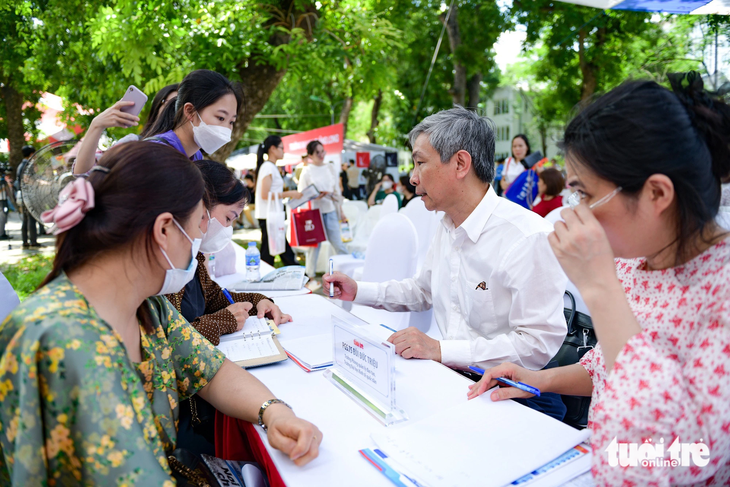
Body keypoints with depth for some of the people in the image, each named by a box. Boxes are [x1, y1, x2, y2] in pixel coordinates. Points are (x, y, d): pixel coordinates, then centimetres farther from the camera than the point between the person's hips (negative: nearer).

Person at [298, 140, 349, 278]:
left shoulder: (331, 168, 9)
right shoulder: (307, 171, -3)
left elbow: (337, 191, 15)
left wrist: (340, 210, 16)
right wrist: (315, 196, -20)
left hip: (330, 211, 3)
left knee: (338, 243, 4)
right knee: (314, 244, 4)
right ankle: (311, 276, 16)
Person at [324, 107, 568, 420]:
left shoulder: (529, 238, -19)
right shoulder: (447, 227, 9)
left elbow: (538, 344, -22)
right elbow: (422, 291, 25)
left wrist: (440, 350, -26)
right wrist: (358, 292, 13)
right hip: (452, 378, 8)